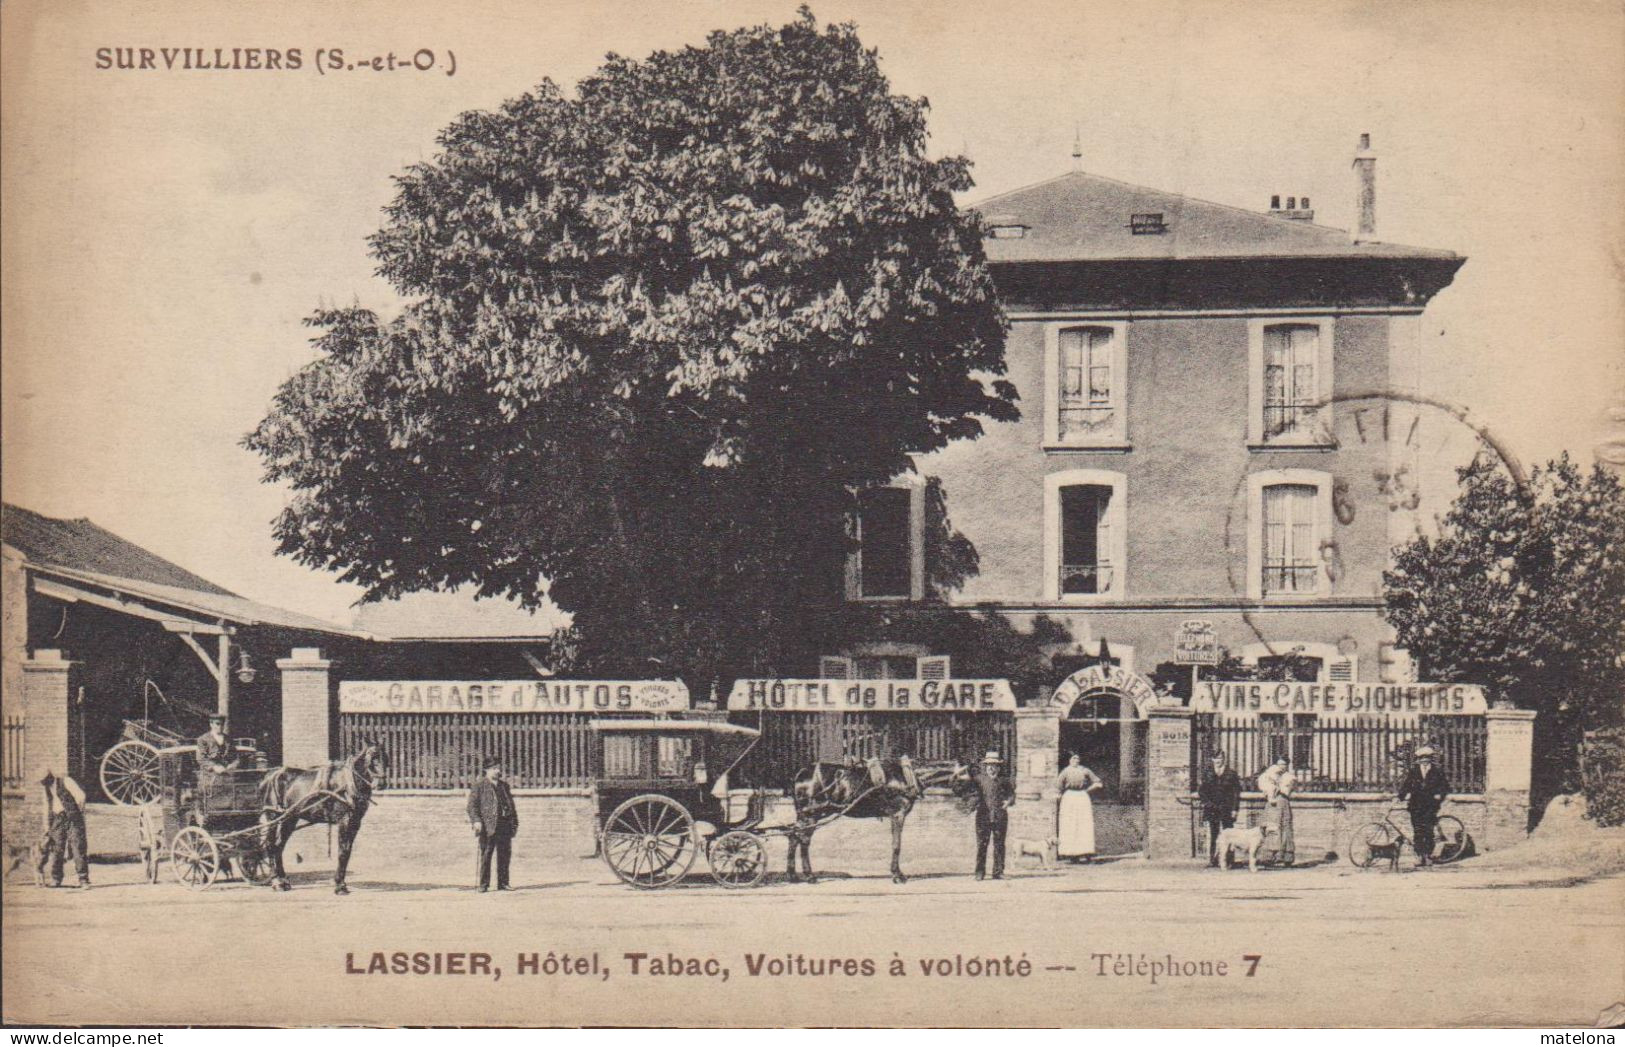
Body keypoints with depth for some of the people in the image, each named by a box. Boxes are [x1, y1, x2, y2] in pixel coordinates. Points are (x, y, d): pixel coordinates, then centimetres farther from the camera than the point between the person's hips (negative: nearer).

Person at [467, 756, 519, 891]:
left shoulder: (504, 786, 19)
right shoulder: (479, 786, 2)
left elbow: (511, 805, 22)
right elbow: (472, 805, -4)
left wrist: (515, 823, 15)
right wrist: (476, 821, -16)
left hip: (505, 826, 5)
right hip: (488, 827, -5)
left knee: (505, 855, 5)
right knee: (486, 856, -3)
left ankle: (503, 883, 13)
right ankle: (484, 884, 3)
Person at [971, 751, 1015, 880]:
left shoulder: (1003, 780, 8)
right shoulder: (979, 779, 8)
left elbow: (1012, 794, 11)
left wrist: (1008, 801, -8)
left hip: (1000, 817, 1)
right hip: (983, 816, -1)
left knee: (999, 845, 4)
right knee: (981, 844, -3)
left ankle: (998, 872, 10)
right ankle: (980, 872, 1)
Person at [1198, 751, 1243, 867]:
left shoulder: (1231, 773, 4)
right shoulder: (1208, 773, 10)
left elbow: (1236, 792, 2)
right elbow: (1201, 790, 12)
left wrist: (1235, 809, -5)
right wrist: (1207, 802, -2)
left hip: (1226, 810, -2)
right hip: (1211, 810, 2)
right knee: (1212, 835, -3)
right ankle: (1212, 860, -3)